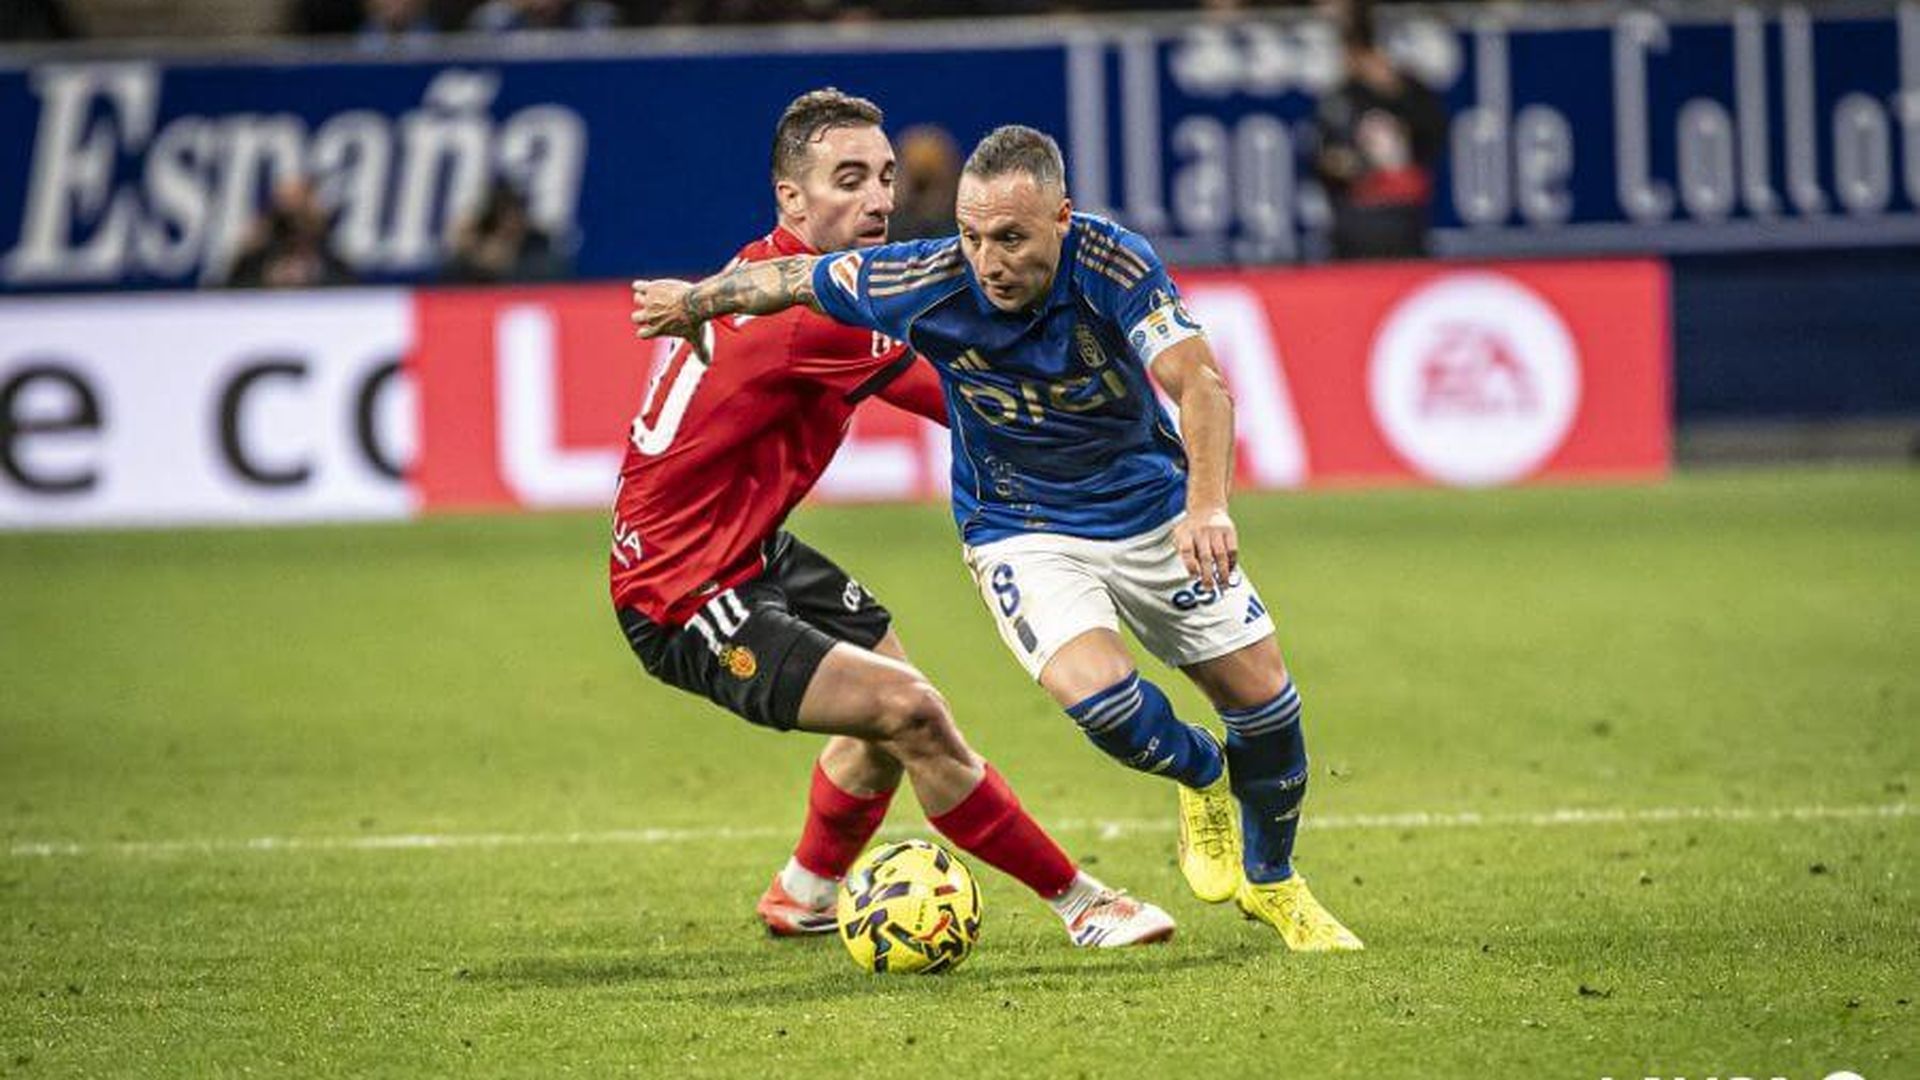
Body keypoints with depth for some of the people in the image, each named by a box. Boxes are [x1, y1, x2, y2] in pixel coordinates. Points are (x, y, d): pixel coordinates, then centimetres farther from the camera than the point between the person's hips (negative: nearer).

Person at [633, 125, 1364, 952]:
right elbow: (793, 278, -8)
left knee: (1264, 701, 2)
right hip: (1022, 532, -1)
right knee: (1095, 690, -27)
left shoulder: (1113, 264, -28)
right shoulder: (929, 282, -25)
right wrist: (693, 300, 7)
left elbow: (1199, 384, -35)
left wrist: (1207, 503, -51)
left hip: (1154, 508, 1)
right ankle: (1200, 775, 10)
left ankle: (1272, 882, 32)